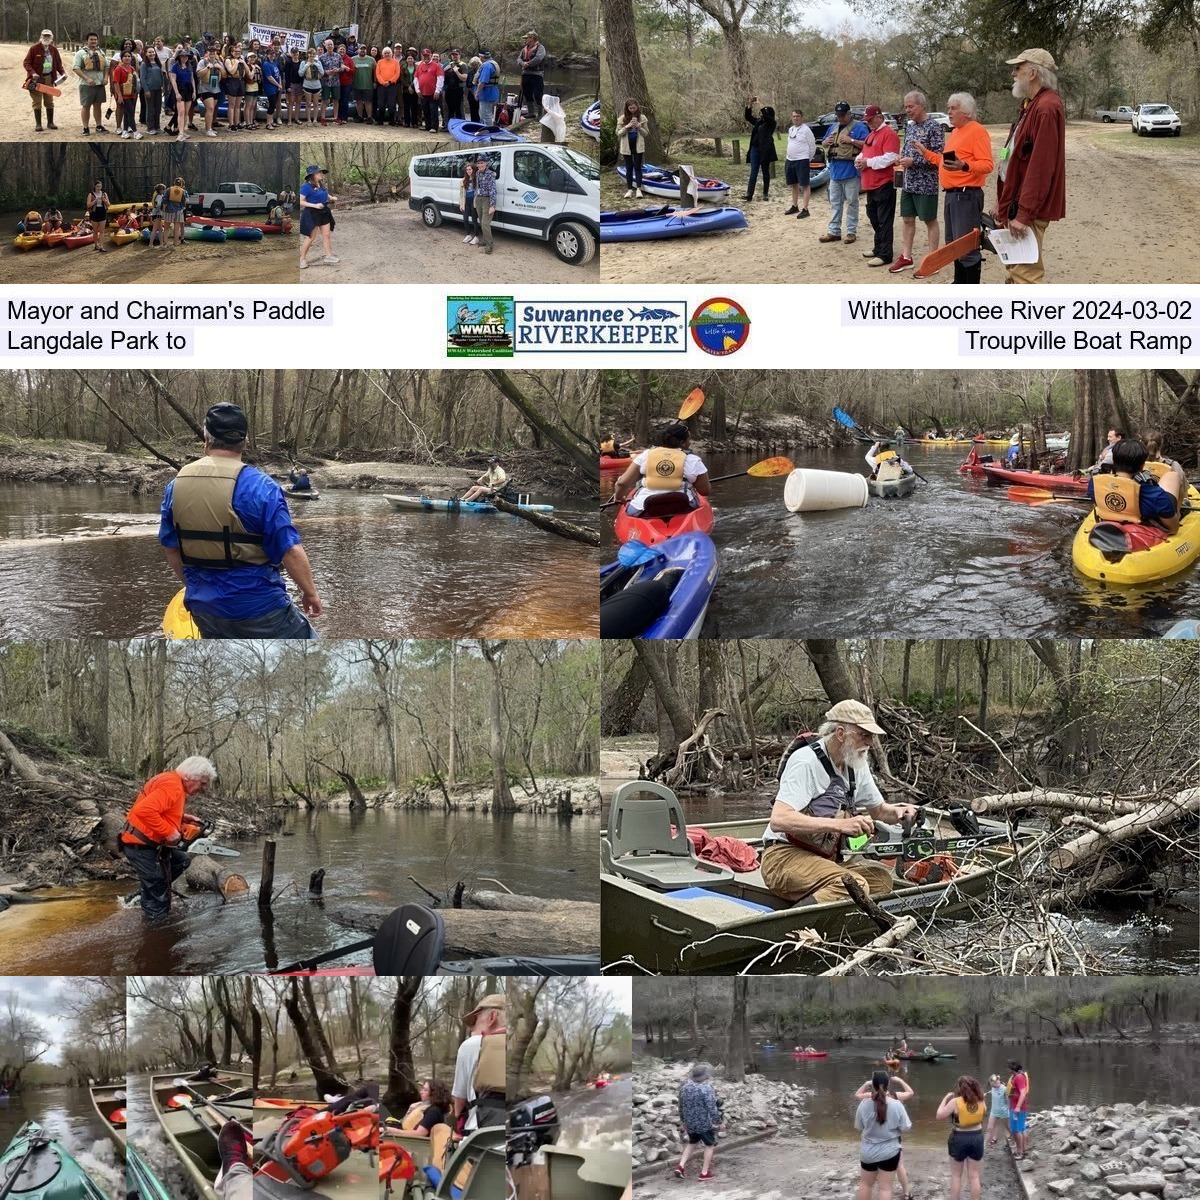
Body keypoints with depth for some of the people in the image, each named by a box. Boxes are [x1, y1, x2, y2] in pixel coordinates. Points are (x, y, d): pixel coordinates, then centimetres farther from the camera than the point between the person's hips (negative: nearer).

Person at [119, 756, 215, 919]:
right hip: (139, 844, -10)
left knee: (180, 860, 22)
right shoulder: (172, 786, -23)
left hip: (150, 842, 10)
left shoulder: (175, 782, 9)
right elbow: (145, 810, -36)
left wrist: (182, 818, 8)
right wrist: (169, 832, -27)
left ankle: (150, 891, 21)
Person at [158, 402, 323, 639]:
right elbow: (290, 551, -16)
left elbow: (171, 548, 11)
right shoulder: (259, 487, -15)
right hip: (257, 605, -6)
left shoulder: (176, 486, 2)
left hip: (204, 608, 6)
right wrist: (310, 592, -2)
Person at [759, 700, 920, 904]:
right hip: (785, 856, -9)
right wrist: (840, 824, -32)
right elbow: (778, 820, -28)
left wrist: (897, 812, 3)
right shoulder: (806, 761, -16)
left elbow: (877, 809, 28)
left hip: (827, 859, 9)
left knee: (880, 878, -16)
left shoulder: (857, 765, 11)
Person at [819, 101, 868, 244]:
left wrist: (851, 140, -22)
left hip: (851, 172, -7)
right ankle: (833, 231, 15)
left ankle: (851, 232, 5)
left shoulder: (859, 127, -5)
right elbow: (823, 143, 26)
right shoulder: (834, 127, 16)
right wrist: (826, 142, 2)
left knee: (851, 202, 0)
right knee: (835, 202, 10)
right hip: (835, 171, 7)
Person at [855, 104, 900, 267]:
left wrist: (868, 162, -17)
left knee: (884, 220, -7)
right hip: (871, 185, 10)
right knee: (874, 218, 17)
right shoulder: (870, 135, 19)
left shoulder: (889, 133, -11)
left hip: (884, 185, -10)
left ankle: (885, 255, -7)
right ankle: (879, 248, 28)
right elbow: (864, 154, 26)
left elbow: (890, 158, -22)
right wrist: (859, 160, 2)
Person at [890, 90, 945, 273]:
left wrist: (913, 161, -20)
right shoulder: (909, 126, 10)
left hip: (926, 183, -8)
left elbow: (938, 157, -18)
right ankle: (906, 257, 20)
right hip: (909, 182, 8)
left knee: (930, 221, 2)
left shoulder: (933, 127, -14)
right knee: (907, 219, 11)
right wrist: (901, 158, 0)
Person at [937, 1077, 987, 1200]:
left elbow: (939, 1116, -11)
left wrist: (945, 1099, -1)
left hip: (959, 1138, -3)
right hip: (977, 1137, 3)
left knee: (956, 1175, 12)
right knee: (974, 1175, 12)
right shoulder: (980, 1101, -5)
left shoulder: (955, 1102, -17)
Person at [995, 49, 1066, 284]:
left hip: (1028, 211, -11)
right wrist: (1003, 203, 21)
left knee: (1025, 275, -10)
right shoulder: (1032, 106, 16)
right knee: (1014, 273, 16)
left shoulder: (1046, 109, -18)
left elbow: (1041, 167, -24)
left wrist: (1024, 214, -26)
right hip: (1015, 206, 11)